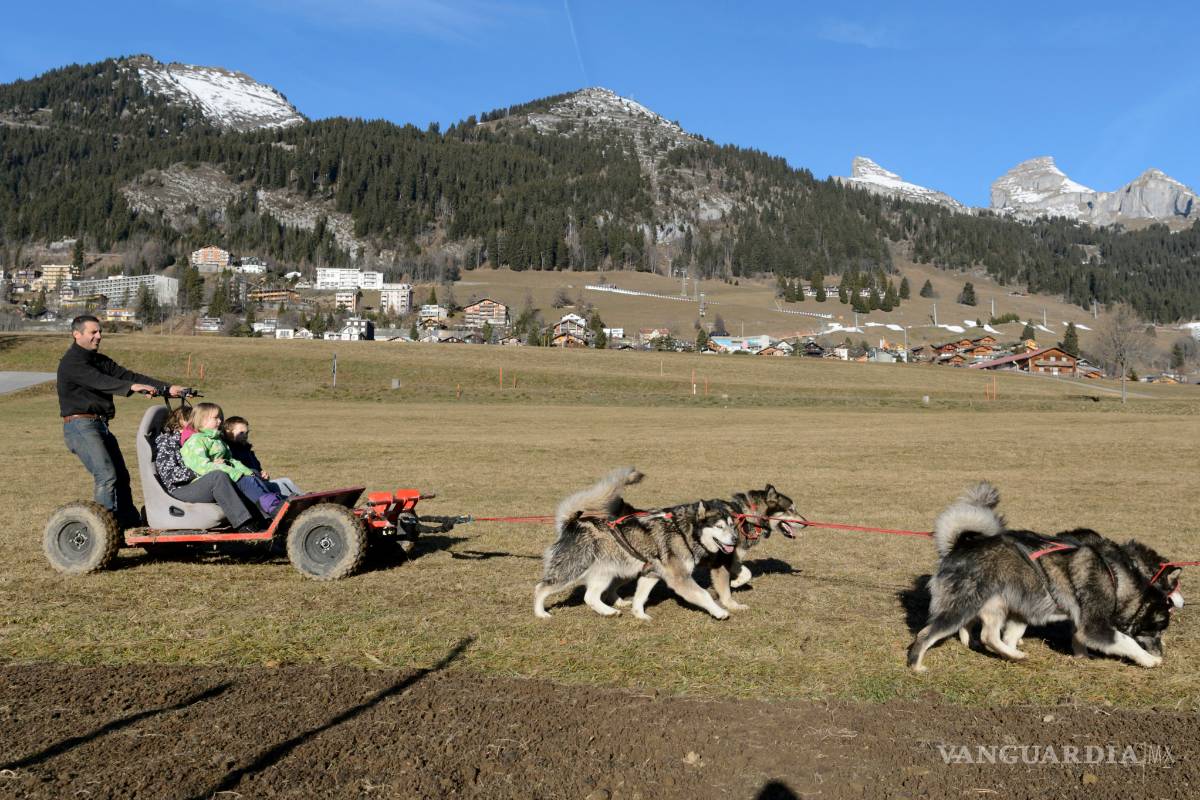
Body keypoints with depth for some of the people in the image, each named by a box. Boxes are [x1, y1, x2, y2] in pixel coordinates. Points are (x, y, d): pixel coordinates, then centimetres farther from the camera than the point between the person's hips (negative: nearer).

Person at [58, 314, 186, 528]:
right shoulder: (71, 362, -11)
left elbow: (127, 375, 7)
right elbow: (98, 381, -28)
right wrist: (132, 386, -44)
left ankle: (131, 523, 22)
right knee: (106, 476, -19)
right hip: (81, 426, -9)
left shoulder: (100, 360, 16)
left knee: (121, 476, 12)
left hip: (100, 426, 9)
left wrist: (167, 388, -4)